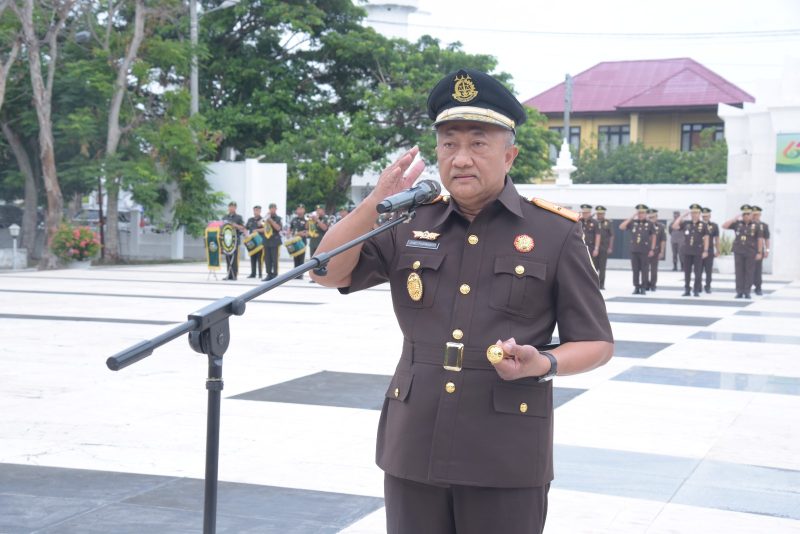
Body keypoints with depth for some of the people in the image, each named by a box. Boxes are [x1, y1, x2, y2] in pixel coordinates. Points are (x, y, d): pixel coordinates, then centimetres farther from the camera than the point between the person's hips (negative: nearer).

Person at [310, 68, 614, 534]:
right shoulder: (411, 224, 9)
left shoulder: (555, 233, -1)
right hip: (413, 450, 3)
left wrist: (543, 364, -18)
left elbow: (597, 344, 2)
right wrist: (378, 201, -8)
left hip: (506, 459, -3)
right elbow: (329, 274, 4)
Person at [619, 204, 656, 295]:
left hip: (645, 251, -2)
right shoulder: (632, 222, 5)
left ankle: (643, 287, 4)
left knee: (644, 269, 0)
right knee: (635, 269, 4)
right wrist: (631, 217, -7)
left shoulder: (649, 224, 2)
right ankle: (636, 287, 10)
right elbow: (621, 227, -5)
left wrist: (652, 249, -2)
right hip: (634, 250, 2)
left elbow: (653, 237, 4)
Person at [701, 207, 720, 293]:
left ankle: (708, 287, 13)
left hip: (710, 251, 0)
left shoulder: (714, 226, 4)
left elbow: (717, 239, 7)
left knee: (709, 271, 3)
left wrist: (717, 251, 5)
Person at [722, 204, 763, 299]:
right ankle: (739, 292, 6)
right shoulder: (737, 224, 5)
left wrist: (759, 253, -4)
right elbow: (724, 226, 1)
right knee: (739, 272, 1)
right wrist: (734, 219, -5)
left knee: (749, 272, 1)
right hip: (738, 252, 1)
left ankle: (747, 292, 7)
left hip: (751, 253, -1)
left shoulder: (755, 225, 1)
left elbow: (760, 240, 1)